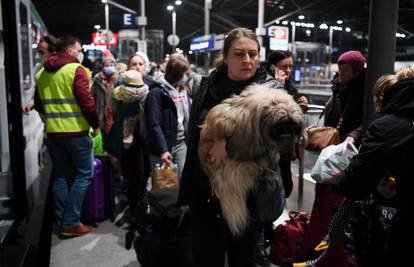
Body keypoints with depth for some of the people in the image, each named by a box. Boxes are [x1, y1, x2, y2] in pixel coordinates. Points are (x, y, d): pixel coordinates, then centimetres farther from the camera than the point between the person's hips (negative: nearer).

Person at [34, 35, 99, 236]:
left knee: (60, 175, 14)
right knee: (83, 175, 3)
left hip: (52, 132, 7)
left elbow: (39, 104, 18)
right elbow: (86, 101, -16)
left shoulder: (42, 73, 12)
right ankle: (71, 223, 2)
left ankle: (60, 222, 18)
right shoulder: (76, 70, -9)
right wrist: (95, 124, -4)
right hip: (75, 131, -6)